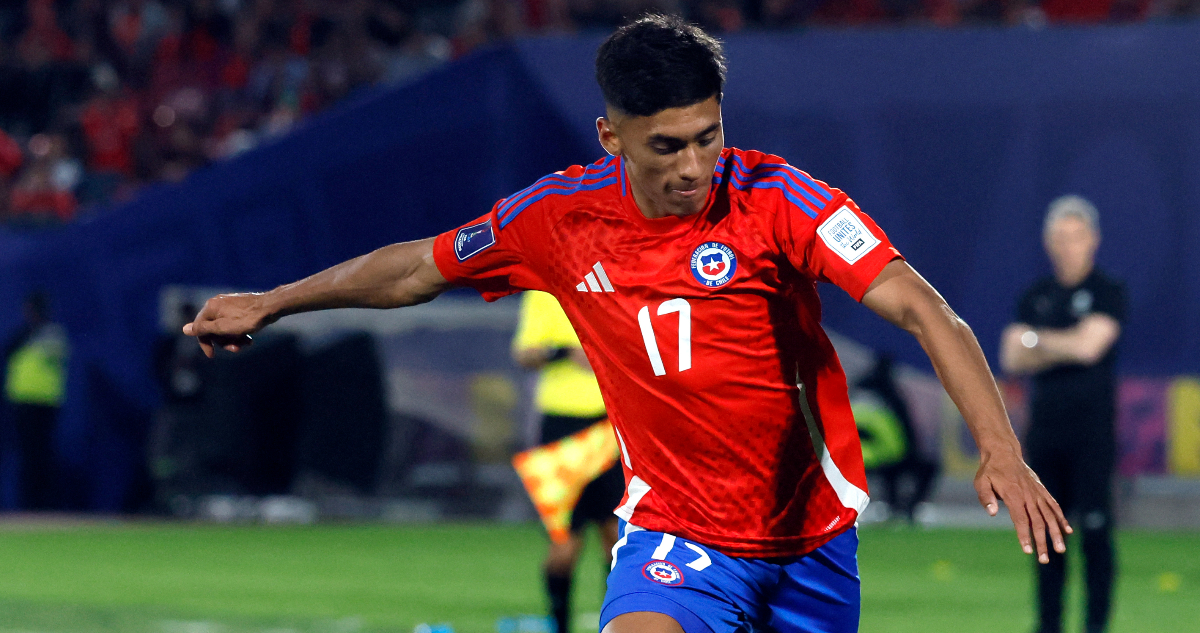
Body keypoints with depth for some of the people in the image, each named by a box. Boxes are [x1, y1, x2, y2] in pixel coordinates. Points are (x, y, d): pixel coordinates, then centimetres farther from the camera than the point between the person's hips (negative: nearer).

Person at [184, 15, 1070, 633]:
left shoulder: (776, 199, -18)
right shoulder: (561, 217, -8)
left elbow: (921, 308, -26)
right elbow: (418, 268, 10)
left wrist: (999, 449, -39)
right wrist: (269, 305, 17)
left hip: (811, 535, 0)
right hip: (675, 529, 0)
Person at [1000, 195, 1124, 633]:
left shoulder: (1108, 293, -1)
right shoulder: (1035, 297, 15)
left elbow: (1088, 346, -14)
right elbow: (1012, 359, 6)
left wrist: (1035, 340, -2)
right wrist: (1064, 348, -8)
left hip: (1092, 428, -5)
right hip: (1044, 426, 5)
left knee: (1095, 528, -9)